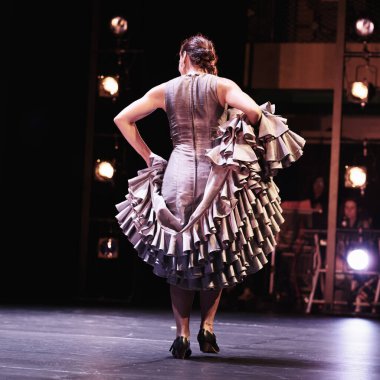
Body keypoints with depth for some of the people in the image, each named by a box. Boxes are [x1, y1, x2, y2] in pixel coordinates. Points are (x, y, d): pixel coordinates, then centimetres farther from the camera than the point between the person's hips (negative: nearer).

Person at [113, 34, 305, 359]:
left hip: (177, 175, 1)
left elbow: (122, 119, 9)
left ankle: (182, 335, 3)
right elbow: (253, 111, -15)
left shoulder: (165, 90, 9)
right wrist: (247, 140, 4)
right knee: (217, 256, 14)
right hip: (215, 176, -1)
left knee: (178, 258, 8)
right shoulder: (221, 86, 2)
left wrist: (148, 156, 11)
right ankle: (207, 326, 6)